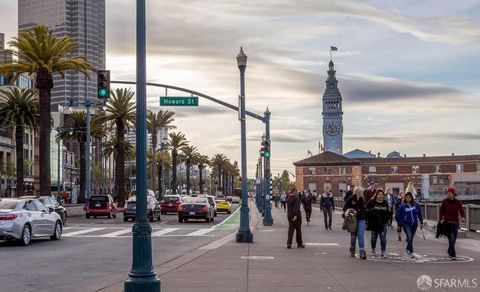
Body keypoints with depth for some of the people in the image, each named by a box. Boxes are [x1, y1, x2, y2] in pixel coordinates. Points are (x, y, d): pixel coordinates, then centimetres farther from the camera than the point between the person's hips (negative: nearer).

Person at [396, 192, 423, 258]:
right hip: (406, 224, -3)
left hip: (414, 224, 3)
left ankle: (408, 249, 38)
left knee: (411, 238, 13)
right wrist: (400, 223, 3)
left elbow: (419, 214, 10)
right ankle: (411, 252, -17)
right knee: (409, 237, -18)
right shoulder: (402, 206, -6)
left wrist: (421, 222, 12)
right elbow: (398, 215, 3)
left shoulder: (416, 205, -1)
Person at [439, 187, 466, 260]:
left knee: (454, 239, 13)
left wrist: (463, 217, -26)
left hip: (455, 223, 3)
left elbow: (461, 211, -6)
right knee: (451, 239, -13)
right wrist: (441, 219, -9)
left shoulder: (458, 202, -1)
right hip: (447, 222, -2)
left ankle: (450, 252, 34)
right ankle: (453, 255, -13)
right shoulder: (444, 201, -2)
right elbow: (441, 211, 4)